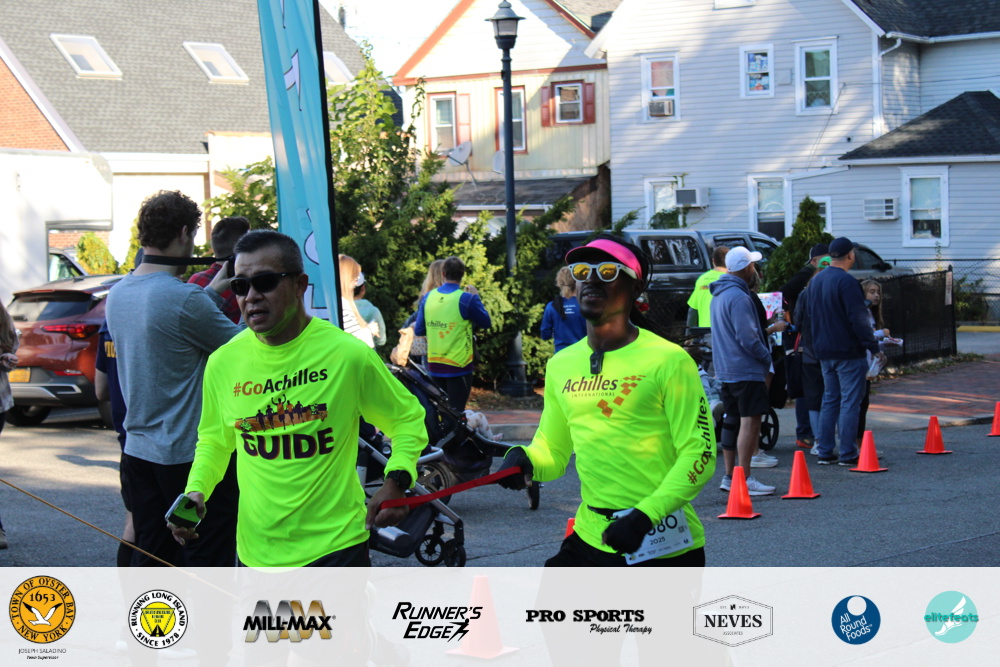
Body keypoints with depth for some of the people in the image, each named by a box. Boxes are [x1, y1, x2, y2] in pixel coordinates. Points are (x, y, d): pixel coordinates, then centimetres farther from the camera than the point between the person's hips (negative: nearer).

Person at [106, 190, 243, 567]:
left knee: (151, 561, 14)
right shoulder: (185, 299, -20)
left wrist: (214, 291, 19)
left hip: (138, 449, 8)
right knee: (207, 564, 1)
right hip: (191, 454, -8)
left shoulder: (119, 293, 6)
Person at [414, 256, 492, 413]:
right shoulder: (466, 299, -13)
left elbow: (419, 330, 8)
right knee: (455, 413, 0)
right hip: (458, 365, -5)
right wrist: (476, 297, 9)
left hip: (433, 365, 5)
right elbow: (486, 323, -1)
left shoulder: (427, 298, 1)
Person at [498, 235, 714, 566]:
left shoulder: (668, 361, -10)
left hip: (664, 549, -5)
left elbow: (699, 454, -12)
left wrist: (646, 514, -24)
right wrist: (526, 461, -7)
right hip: (591, 539, 5)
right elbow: (552, 451, 17)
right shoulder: (561, 365, 8)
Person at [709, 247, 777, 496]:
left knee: (732, 420, 14)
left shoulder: (719, 295, 14)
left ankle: (729, 477, 18)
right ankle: (744, 478, -12)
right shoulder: (739, 297, -18)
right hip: (746, 370, -10)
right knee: (750, 421, -9)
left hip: (726, 370, 10)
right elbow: (747, 338, -22)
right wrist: (767, 357, -8)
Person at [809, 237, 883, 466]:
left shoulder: (816, 281, 11)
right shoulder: (846, 281, -16)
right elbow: (858, 319, -19)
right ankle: (848, 453, -3)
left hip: (824, 352, 8)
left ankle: (825, 453, 12)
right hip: (848, 352, -8)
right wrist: (873, 347, -14)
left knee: (829, 400, 13)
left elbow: (811, 316, 19)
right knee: (850, 402, -3)